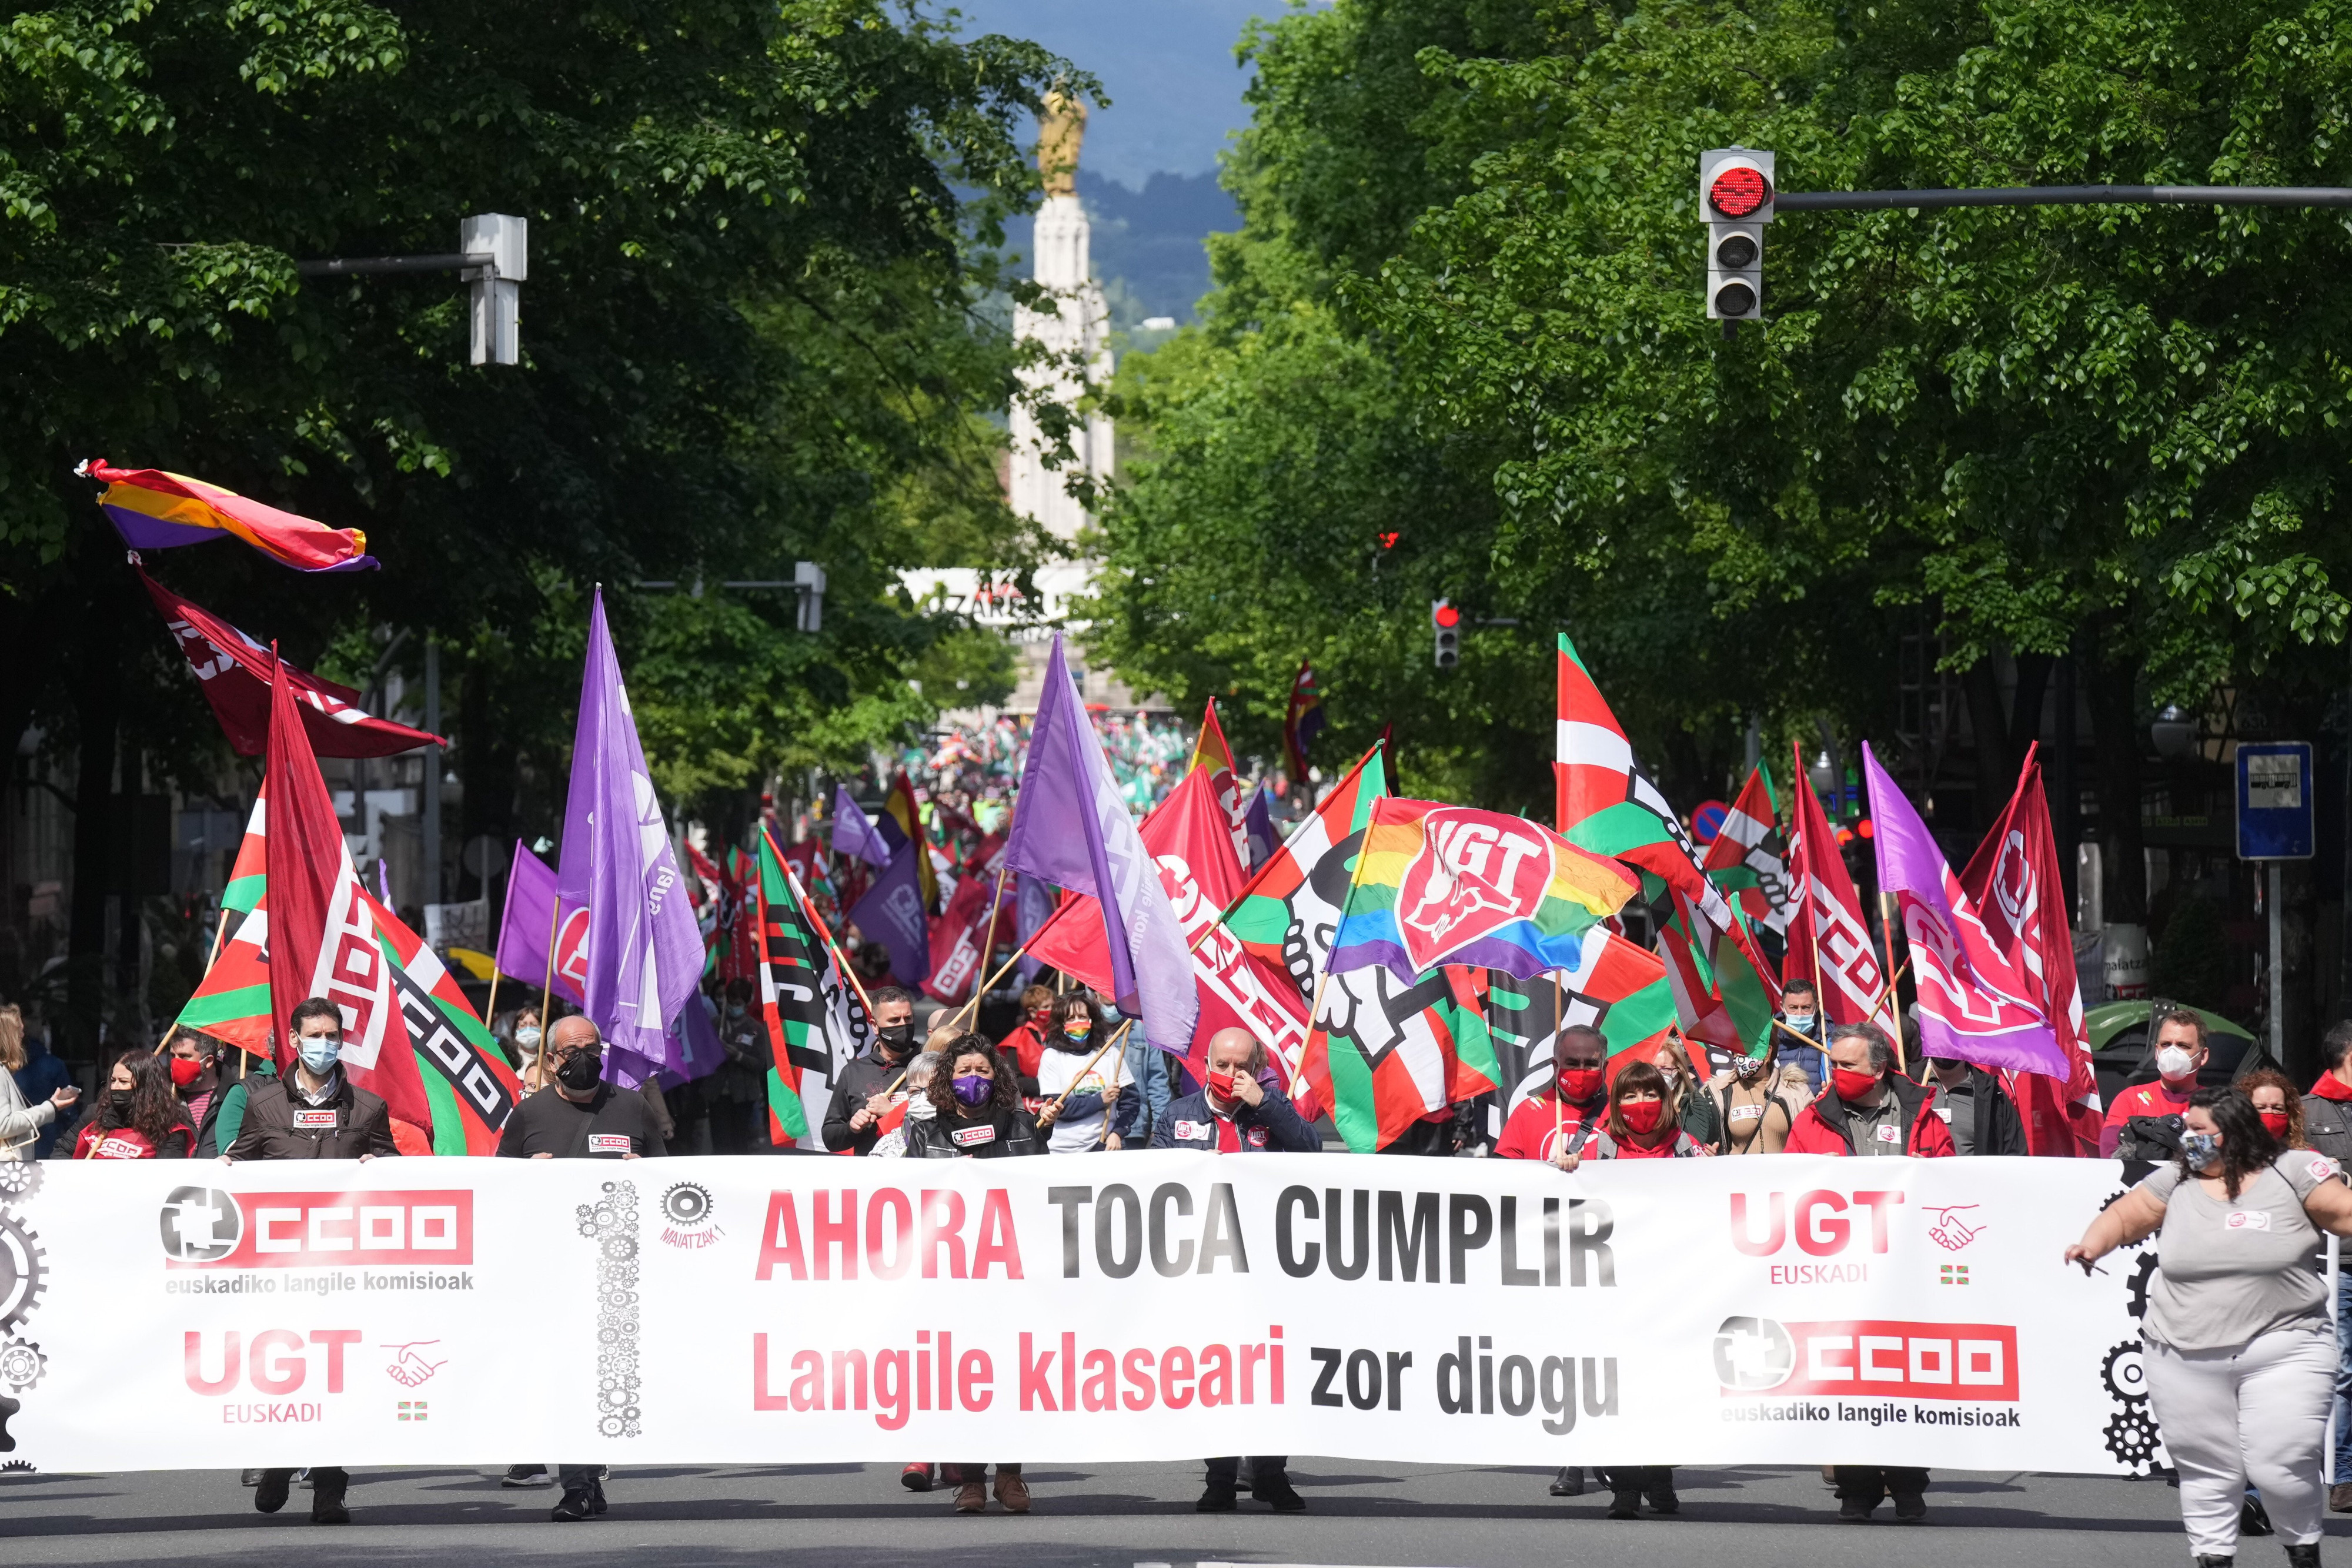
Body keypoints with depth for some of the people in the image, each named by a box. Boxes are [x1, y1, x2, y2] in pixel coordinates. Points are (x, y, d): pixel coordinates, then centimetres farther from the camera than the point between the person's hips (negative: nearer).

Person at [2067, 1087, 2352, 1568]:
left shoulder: (2293, 1174, -1)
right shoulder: (2173, 1181, 9)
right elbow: (2123, 1216, 12)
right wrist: (2093, 1244, -6)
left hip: (2280, 1349, -3)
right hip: (2187, 1361, 3)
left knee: (2280, 1465, -9)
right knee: (2206, 1468, 6)